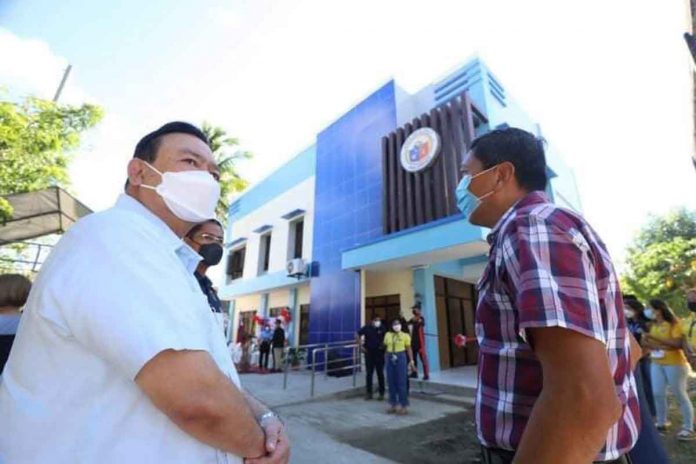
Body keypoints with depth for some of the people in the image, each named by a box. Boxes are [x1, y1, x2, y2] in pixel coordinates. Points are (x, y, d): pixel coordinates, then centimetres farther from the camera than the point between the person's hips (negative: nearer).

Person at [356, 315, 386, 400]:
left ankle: (381, 393, 19)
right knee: (369, 373, 8)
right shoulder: (366, 327, -7)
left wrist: (383, 345, -7)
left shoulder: (382, 328, -7)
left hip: (379, 353, 0)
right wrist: (361, 346, -2)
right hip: (369, 353, 0)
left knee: (380, 373, 7)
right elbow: (358, 335, 3)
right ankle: (368, 393, 20)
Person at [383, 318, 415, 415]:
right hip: (390, 358, 3)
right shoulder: (387, 335, 6)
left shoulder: (405, 335, -2)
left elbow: (409, 349, 0)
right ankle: (393, 404, 23)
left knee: (401, 382, 1)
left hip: (401, 357, -3)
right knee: (391, 382, 9)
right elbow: (386, 347, 10)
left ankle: (404, 406, 13)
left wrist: (411, 361, -5)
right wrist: (385, 359, 9)